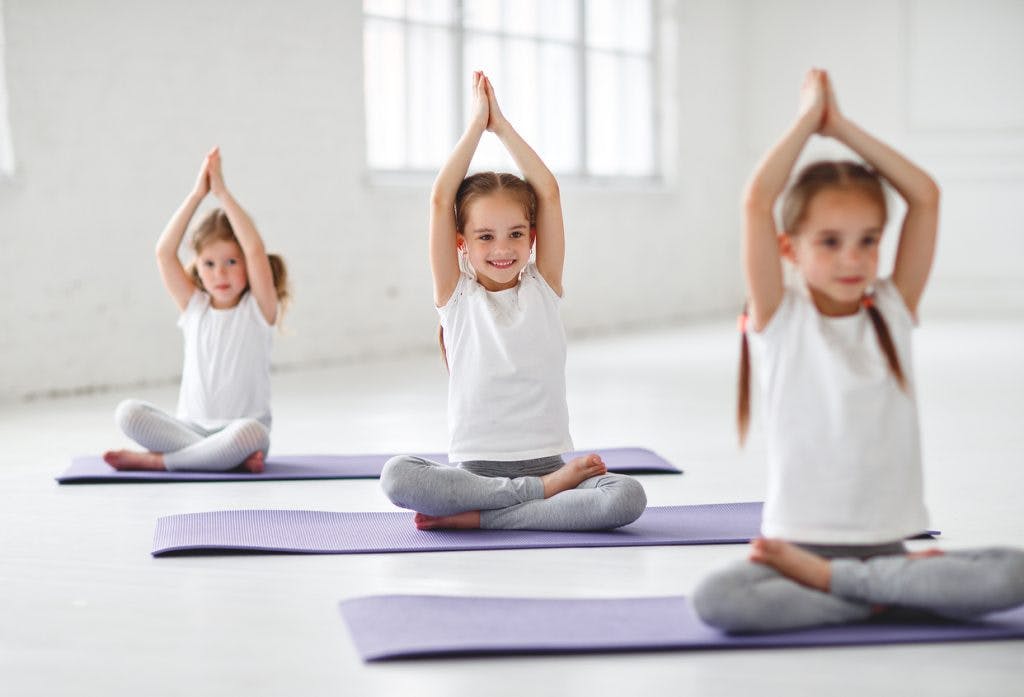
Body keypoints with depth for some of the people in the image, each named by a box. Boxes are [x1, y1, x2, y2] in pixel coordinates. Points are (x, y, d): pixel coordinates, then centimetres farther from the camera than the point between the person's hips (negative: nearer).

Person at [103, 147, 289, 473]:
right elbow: (164, 253, -3)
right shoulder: (194, 307, 8)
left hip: (242, 429, -3)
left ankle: (157, 460, -21)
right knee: (128, 412, -22)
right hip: (191, 428, 3)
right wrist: (197, 193, -7)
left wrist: (222, 193, -14)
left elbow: (256, 250, -16)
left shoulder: (258, 309, -1)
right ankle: (226, 456, -25)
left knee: (248, 433, -39)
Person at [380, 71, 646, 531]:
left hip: (547, 461, 1)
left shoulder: (543, 288, 9)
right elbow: (441, 199, -3)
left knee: (627, 496, -29)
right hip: (472, 469, -1)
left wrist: (501, 125, 6)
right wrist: (477, 124, 2)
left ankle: (473, 516, -23)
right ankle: (545, 491, -23)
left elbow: (548, 193, 2)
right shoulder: (457, 296, 5)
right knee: (396, 476, -33)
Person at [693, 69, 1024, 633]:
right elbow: (758, 202, -11)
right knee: (714, 599, -32)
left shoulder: (894, 312, 7)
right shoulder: (780, 320, 0)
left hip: (889, 543, 3)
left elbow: (925, 196, 2)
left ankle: (826, 580, -15)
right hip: (795, 541, -2)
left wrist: (840, 127, 5)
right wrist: (809, 117, 1)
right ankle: (889, 595, -17)